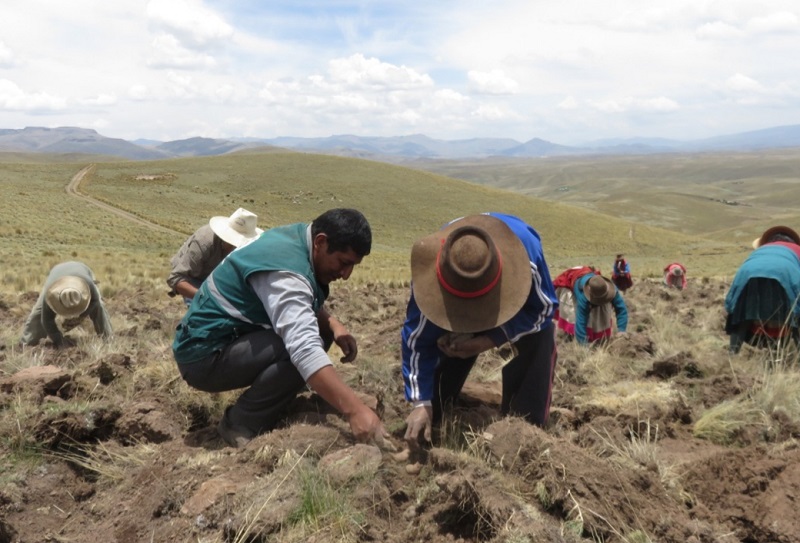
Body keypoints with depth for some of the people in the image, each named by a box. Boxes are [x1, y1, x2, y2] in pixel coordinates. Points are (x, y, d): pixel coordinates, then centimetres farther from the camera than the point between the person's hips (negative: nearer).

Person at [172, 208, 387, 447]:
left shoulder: (298, 238, 1)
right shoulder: (285, 270, -29)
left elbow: (304, 303, 16)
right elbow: (305, 349, -41)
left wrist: (333, 324, -4)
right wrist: (354, 409, -46)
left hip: (233, 336, 10)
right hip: (205, 355, -10)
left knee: (318, 330, 4)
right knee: (304, 348, -30)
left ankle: (271, 405, 8)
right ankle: (241, 425, -10)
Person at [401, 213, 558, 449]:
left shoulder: (527, 252, -47)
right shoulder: (432, 272, -42)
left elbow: (544, 308, -27)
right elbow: (418, 340, -29)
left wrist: (490, 340, -38)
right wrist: (421, 403, -34)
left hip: (520, 296, -1)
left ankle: (525, 429, 5)